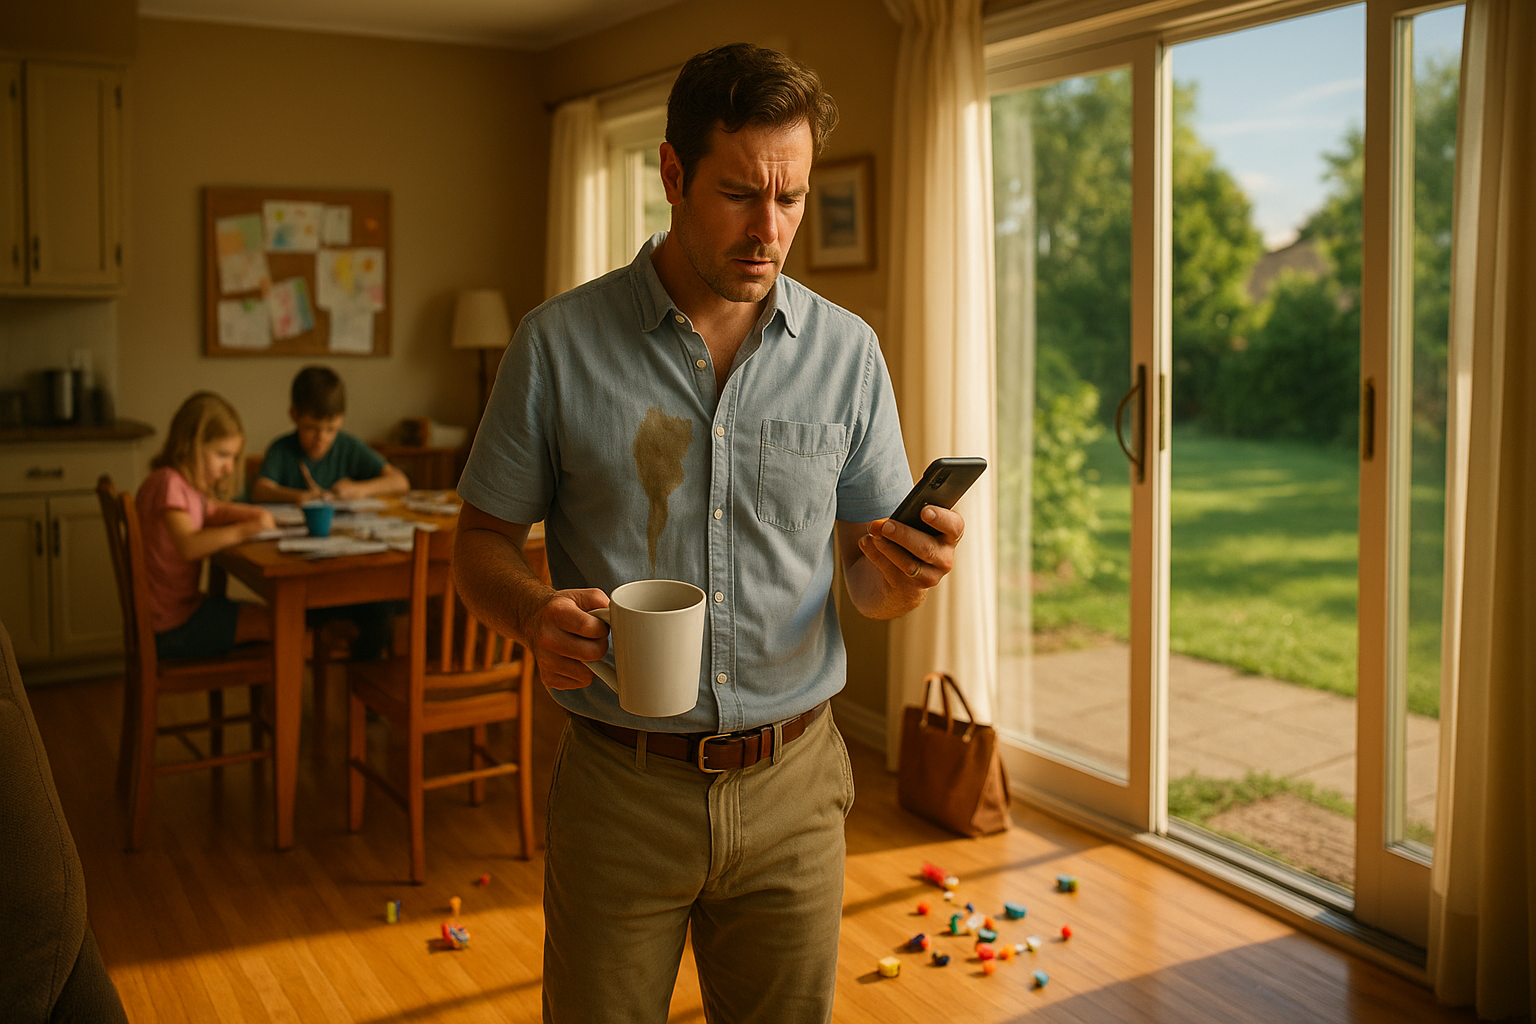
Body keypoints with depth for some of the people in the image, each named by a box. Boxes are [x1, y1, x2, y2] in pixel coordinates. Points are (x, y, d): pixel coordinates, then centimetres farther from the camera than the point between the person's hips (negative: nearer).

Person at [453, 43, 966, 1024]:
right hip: (620, 785, -1)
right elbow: (484, 540, 2)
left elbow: (870, 579, 6)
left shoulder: (847, 352, 1)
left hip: (790, 788, 2)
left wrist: (905, 574, -18)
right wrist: (535, 612, -20)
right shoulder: (559, 343, -5)